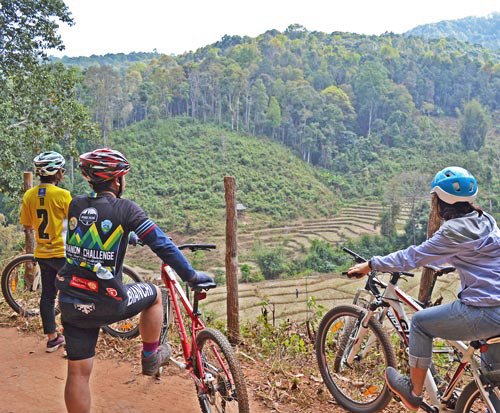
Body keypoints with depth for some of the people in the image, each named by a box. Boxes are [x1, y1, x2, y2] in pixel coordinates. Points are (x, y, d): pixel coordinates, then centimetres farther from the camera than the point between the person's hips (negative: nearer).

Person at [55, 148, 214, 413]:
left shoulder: (75, 206, 3)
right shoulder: (125, 209, -12)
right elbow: (161, 244, -14)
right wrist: (191, 276, -6)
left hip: (71, 302, 5)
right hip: (107, 304, -5)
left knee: (78, 372, 14)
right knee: (154, 294, 23)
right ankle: (150, 358, 33)